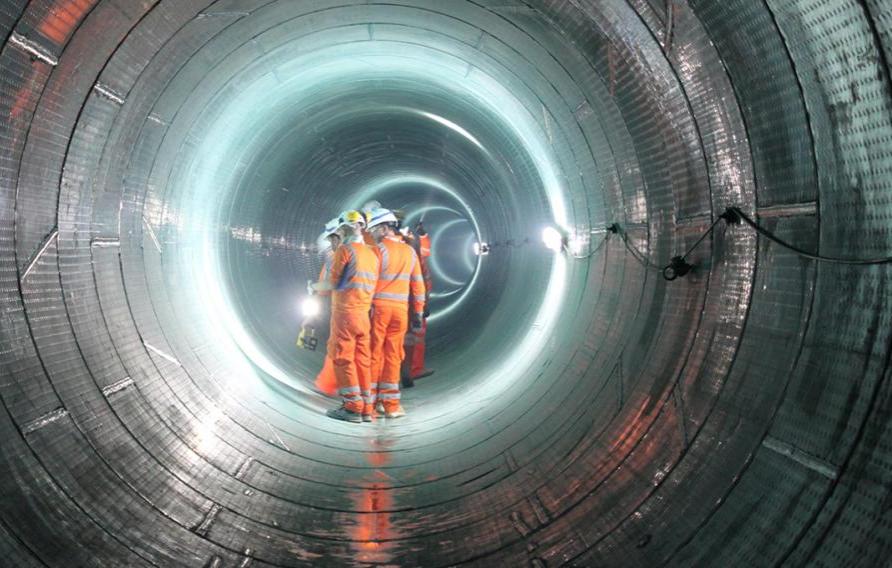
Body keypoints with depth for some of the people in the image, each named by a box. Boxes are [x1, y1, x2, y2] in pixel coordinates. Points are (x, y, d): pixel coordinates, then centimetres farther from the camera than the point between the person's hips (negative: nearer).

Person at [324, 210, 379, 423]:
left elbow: (333, 281, -6)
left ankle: (352, 407, -4)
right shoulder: (372, 254, 13)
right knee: (362, 360, 9)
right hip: (364, 313, 7)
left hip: (345, 311, -7)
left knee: (343, 359, -2)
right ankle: (366, 408, 11)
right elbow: (372, 285, 12)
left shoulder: (345, 249, -7)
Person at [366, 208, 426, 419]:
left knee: (374, 355, 3)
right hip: (401, 309, 4)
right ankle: (390, 405, 9)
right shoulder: (410, 252, 9)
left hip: (378, 307, -4)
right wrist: (418, 313, 16)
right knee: (393, 356, 8)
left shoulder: (379, 249, -6)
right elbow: (418, 285, 11)